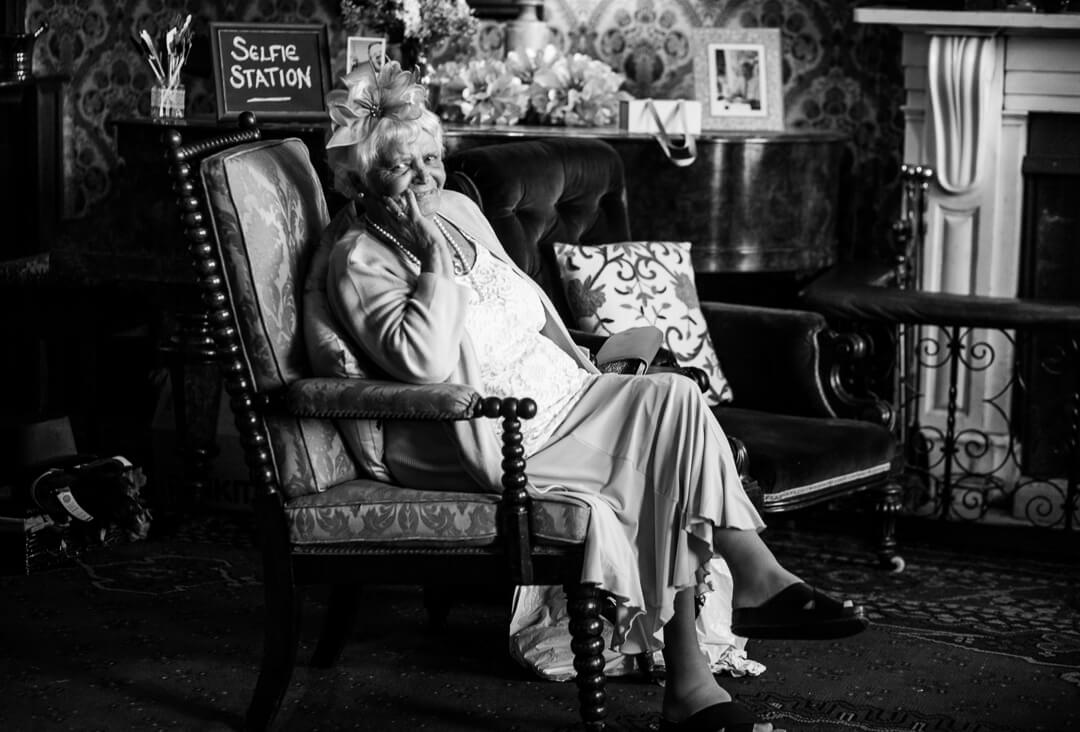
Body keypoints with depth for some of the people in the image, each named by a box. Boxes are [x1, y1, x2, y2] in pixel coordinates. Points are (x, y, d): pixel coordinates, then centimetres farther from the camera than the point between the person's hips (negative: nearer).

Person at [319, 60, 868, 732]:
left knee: (671, 399, -18)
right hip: (482, 444, -7)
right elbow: (422, 362, -26)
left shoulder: (458, 210, 14)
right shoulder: (362, 260, -11)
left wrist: (585, 369, 13)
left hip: (558, 396, 7)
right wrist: (435, 256, -22)